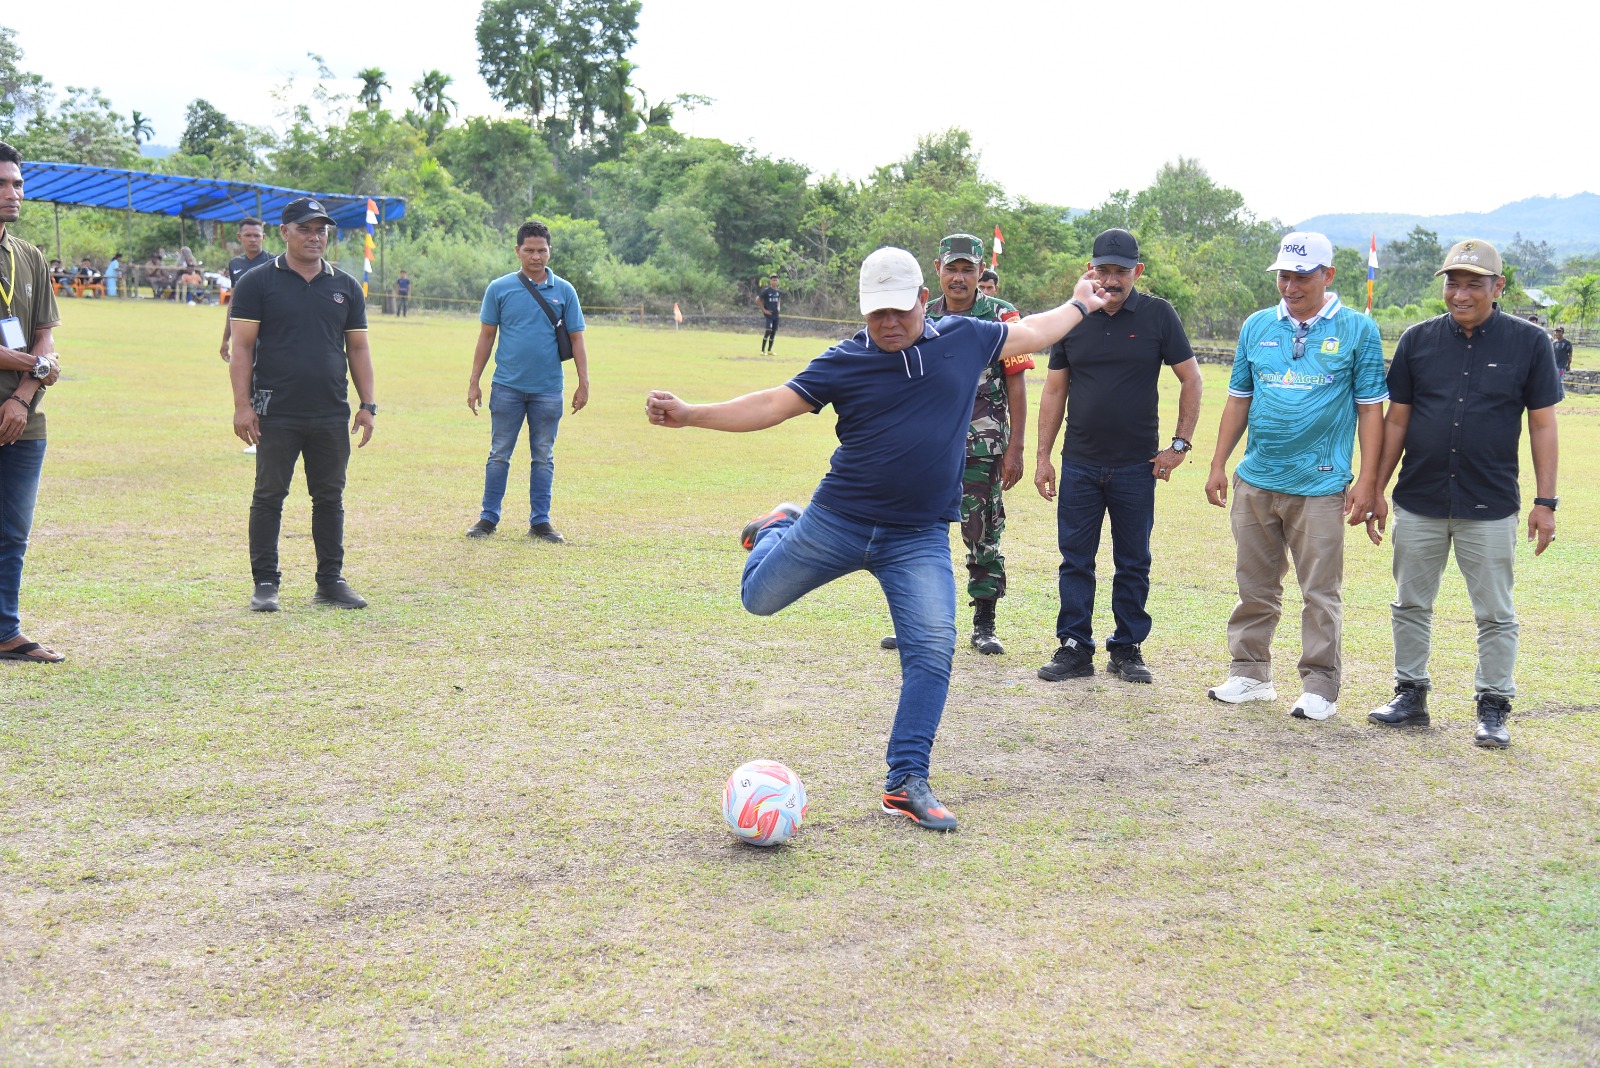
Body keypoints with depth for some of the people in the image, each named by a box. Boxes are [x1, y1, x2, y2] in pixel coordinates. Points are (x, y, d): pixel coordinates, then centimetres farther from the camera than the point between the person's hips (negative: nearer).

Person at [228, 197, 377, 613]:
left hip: (331, 416, 4)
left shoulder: (346, 287, 12)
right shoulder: (257, 283, 0)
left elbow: (357, 348, 14)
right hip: (276, 415, -3)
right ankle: (265, 583, 9)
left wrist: (367, 405, 6)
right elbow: (242, 347, -3)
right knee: (269, 497, 1)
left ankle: (331, 580, 17)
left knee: (330, 498, 9)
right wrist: (242, 405, -11)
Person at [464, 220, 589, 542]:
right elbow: (486, 337, 5)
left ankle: (540, 521, 14)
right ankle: (489, 518, 11)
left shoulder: (564, 291, 3)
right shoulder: (499, 289, 1)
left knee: (543, 458, 7)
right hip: (507, 386, -1)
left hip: (548, 389, 1)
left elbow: (576, 339, 7)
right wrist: (474, 382, 3)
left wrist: (583, 383, 1)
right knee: (499, 455, 4)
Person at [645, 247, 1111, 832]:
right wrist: (690, 414, -20)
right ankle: (777, 527, 48)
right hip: (835, 522, 0)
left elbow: (1031, 332, 20)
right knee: (760, 598, 13)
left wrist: (1079, 306, 32)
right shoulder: (845, 362, -5)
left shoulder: (964, 339, 1)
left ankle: (906, 783, -4)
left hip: (920, 539, 0)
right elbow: (773, 404, -9)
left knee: (932, 651, -13)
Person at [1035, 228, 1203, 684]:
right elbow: (1054, 390, 9)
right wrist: (1043, 456, 6)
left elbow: (1191, 380, 4)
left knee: (1133, 562, 7)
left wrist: (1180, 445, -1)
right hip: (1079, 464, 2)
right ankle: (1074, 647, 12)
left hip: (1136, 466, -1)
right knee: (1075, 559, 4)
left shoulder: (1158, 315, -1)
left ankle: (1127, 649, 17)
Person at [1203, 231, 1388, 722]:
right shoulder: (1257, 326, 9)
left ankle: (1320, 686, 8)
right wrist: (1218, 465, 10)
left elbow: (1371, 409, -1)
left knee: (1321, 593, 0)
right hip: (1255, 480, 4)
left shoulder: (1357, 330, -1)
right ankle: (1251, 673, 22)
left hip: (1320, 484, -4)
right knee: (1255, 586, 12)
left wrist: (1367, 480, -7)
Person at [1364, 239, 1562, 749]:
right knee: (1410, 605, 11)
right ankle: (1410, 694, 24)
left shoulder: (1529, 342, -2)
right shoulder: (1418, 340, 3)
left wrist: (1545, 502, -4)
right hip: (1418, 502, 3)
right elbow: (1396, 420, 8)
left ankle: (1493, 708, 15)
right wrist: (1377, 489, 5)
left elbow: (1543, 425, 0)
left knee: (1495, 614, 4)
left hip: (1490, 506, -2)